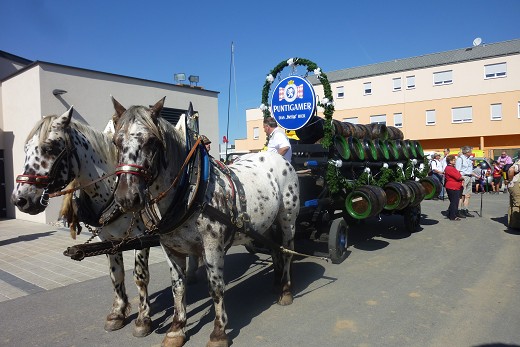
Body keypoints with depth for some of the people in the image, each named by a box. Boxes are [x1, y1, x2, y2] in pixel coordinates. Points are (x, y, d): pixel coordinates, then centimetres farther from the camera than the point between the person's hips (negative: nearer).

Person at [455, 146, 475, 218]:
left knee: (468, 195, 9)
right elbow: (458, 171, -15)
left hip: (469, 178, 9)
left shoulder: (469, 159, 18)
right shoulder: (460, 159, -9)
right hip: (463, 177, -9)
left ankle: (465, 211, 16)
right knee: (462, 195, -9)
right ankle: (459, 211, -5)